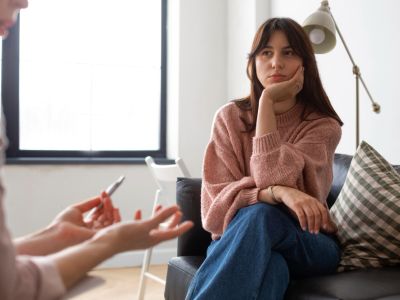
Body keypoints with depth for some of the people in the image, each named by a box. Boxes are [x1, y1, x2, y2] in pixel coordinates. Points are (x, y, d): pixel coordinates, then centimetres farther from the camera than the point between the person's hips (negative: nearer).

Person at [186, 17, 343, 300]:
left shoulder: (324, 126, -4)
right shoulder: (230, 117, 0)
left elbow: (275, 179, -22)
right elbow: (216, 200, -10)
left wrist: (267, 101, -16)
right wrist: (276, 193, -30)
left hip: (309, 244, 0)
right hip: (238, 240, 1)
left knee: (262, 216, -36)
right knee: (270, 266, -37)